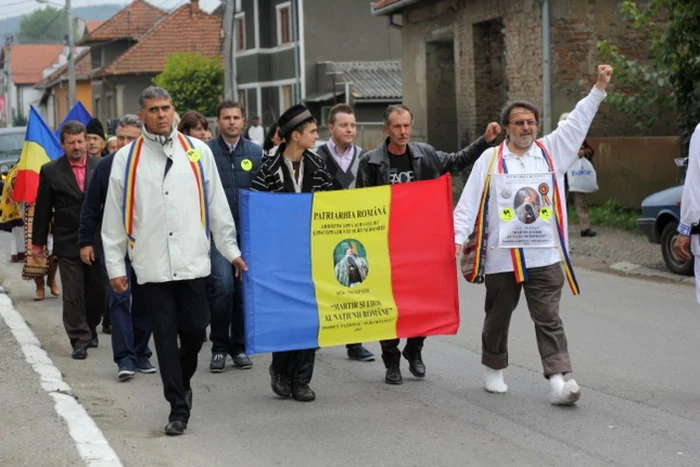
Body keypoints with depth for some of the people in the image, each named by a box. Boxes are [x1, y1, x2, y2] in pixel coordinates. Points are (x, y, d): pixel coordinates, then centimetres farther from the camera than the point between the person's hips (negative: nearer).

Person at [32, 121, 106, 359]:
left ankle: (90, 329, 32)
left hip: (98, 241, 1)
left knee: (98, 291, 10)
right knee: (73, 295, 0)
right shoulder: (50, 171, 0)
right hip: (68, 243, -1)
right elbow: (42, 210, 4)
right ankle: (80, 340, 6)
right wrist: (38, 242, 5)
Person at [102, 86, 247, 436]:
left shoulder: (198, 151, 6)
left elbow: (217, 205, 9)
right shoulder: (126, 159, 3)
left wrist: (231, 250, 8)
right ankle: (179, 407, 10)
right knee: (165, 337, 2)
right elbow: (114, 217, 4)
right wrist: (115, 266, 2)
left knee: (195, 331, 4)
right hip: (151, 265, -1)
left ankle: (182, 383, 32)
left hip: (193, 261, 1)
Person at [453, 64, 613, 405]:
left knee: (548, 319, -6)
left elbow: (577, 122, 8)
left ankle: (558, 382, -13)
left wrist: (599, 88, 2)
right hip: (501, 258, 0)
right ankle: (494, 370, 34)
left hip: (545, 257, 0)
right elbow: (469, 202, 1)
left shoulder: (551, 151, 9)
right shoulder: (490, 160, 3)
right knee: (498, 318, 14)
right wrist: (458, 237, -9)